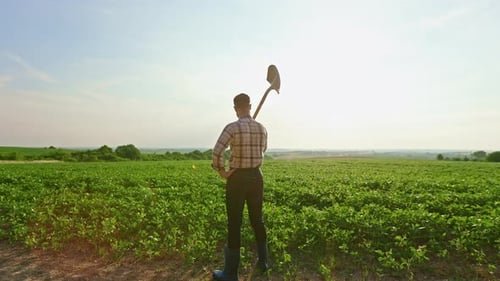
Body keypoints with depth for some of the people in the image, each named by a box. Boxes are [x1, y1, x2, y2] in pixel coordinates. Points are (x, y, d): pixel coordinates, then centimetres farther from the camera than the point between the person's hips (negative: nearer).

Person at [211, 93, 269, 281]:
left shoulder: (232, 127, -14)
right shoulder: (262, 129, 3)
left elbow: (217, 152, -24)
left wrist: (221, 171, -10)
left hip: (237, 178, -5)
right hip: (256, 177, 5)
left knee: (234, 223, 4)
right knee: (257, 219, 19)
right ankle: (263, 261, 34)